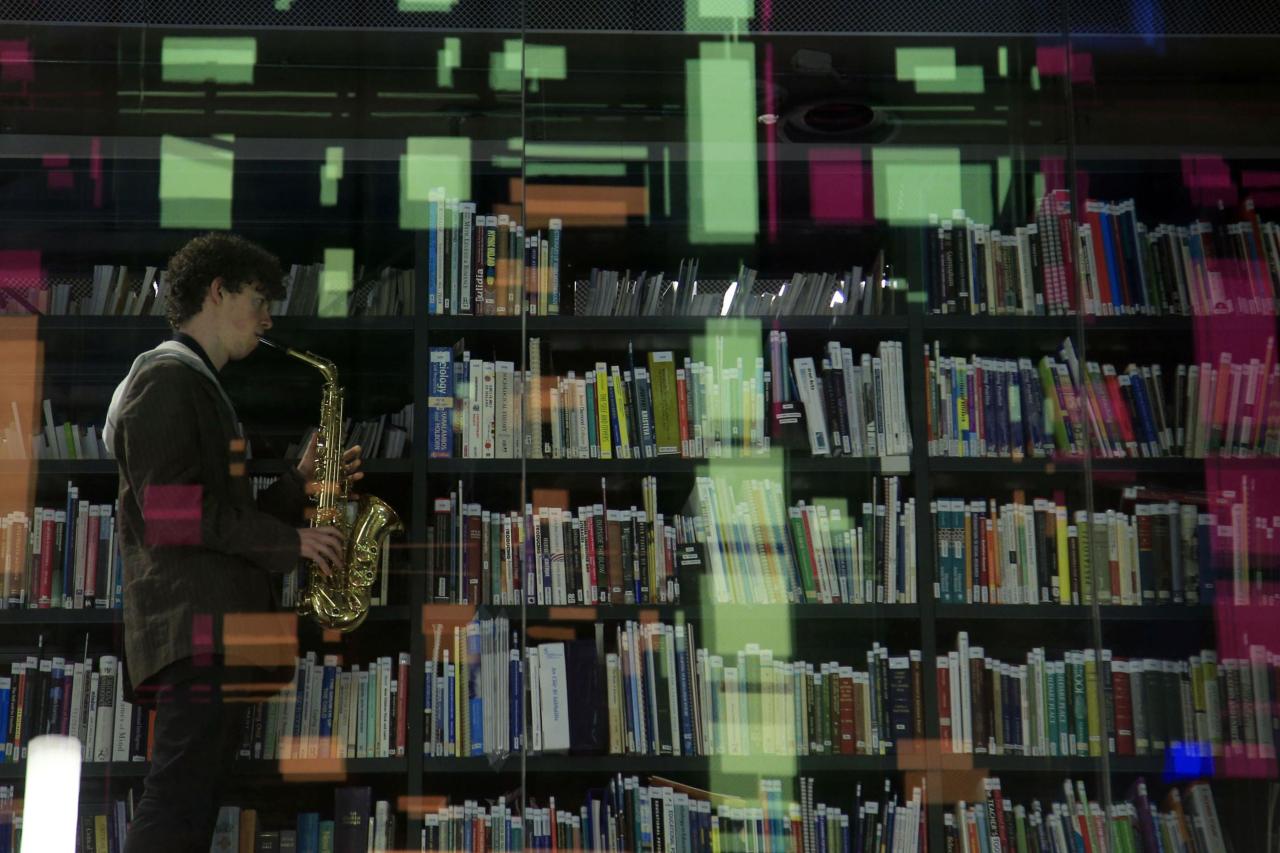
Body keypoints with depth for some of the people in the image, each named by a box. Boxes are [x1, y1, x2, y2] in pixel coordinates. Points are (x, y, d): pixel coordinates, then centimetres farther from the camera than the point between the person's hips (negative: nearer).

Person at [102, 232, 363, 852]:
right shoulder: (168, 378, -5)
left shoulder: (201, 389, 27)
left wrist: (300, 485, 12)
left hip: (220, 630, 10)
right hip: (196, 626, -10)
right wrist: (288, 541, -12)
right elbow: (170, 513, -17)